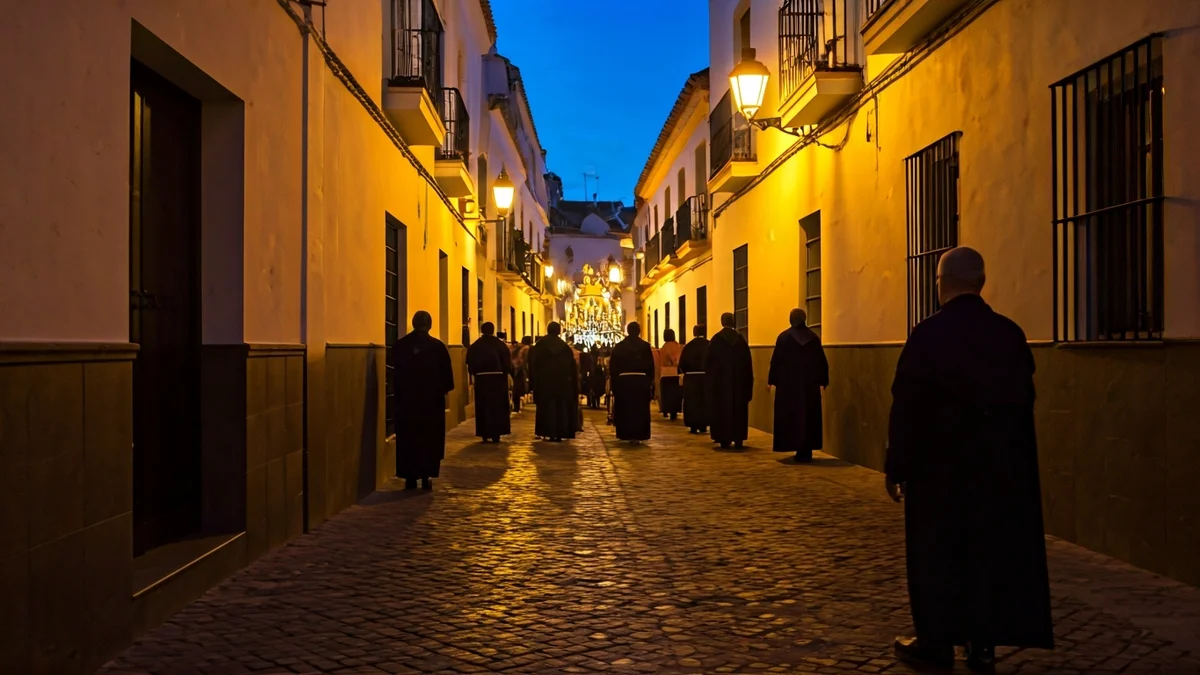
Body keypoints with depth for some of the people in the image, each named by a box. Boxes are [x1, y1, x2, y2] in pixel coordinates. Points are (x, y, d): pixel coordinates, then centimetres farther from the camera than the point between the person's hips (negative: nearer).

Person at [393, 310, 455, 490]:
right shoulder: (437, 346, -8)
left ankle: (410, 477, 7)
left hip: (406, 400, 2)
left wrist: (400, 392, 14)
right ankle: (426, 477, 2)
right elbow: (447, 373, -5)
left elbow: (395, 372, 5)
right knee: (429, 439, 6)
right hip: (431, 400, -2)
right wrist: (444, 389, 11)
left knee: (407, 439, 8)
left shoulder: (400, 345, 0)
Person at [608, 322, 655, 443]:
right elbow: (651, 365, -3)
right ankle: (638, 435, 4)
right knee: (640, 409, 6)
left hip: (623, 380, 1)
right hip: (641, 380, -1)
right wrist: (651, 382, 3)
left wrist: (614, 382, 7)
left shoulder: (619, 346, 2)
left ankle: (626, 434, 12)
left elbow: (613, 366, 2)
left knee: (624, 408, 10)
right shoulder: (645, 346, -2)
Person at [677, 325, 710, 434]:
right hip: (706, 377, 0)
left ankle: (693, 426, 2)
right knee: (705, 402, 11)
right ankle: (703, 425, 10)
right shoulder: (710, 345, -5)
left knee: (692, 402, 6)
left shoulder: (688, 346, -4)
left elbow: (681, 364, -4)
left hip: (691, 378, 0)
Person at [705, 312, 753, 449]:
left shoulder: (716, 339, -7)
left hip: (720, 380, -2)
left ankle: (724, 439, 3)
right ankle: (738, 439, 4)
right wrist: (748, 381, 7)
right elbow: (748, 361, 1)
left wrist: (709, 377, 6)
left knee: (722, 409, 5)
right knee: (738, 409, 7)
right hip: (739, 380, 2)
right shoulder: (740, 339, -2)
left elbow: (708, 361, -5)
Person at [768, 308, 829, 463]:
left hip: (788, 383, -2)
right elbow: (822, 361, 3)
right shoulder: (814, 338, 2)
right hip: (810, 384, 2)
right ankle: (805, 452, 4)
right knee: (808, 416, 7)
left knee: (790, 416, 4)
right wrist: (822, 381, 11)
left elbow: (776, 360, -5)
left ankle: (798, 449, 0)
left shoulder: (784, 337, -5)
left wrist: (771, 380, 2)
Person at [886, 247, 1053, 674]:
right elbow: (1024, 398, 7)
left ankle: (937, 640, 16)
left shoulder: (928, 334, -13)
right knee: (993, 549, 11)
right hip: (1003, 464, 4)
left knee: (936, 550, 8)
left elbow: (907, 406, -13)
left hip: (941, 463, -4)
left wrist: (896, 467, -6)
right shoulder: (1010, 333, 2)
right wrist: (1009, 451, 16)